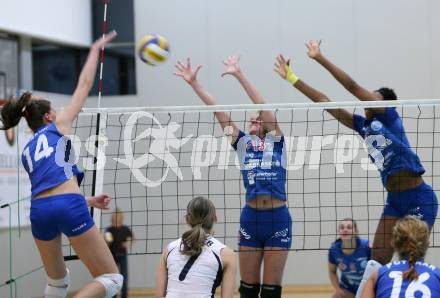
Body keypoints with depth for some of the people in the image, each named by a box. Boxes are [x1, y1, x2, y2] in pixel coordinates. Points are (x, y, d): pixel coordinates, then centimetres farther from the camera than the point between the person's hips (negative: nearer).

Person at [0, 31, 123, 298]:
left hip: (39, 210, 6)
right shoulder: (58, 126, 13)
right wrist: (96, 49, 30)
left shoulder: (28, 152, 27)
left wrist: (88, 201, 43)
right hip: (69, 208, -6)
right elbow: (85, 85, 18)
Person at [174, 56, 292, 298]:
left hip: (278, 218, -3)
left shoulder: (275, 140, 6)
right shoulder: (242, 142, 13)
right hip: (250, 217, 3)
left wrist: (239, 75, -12)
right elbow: (217, 110, 6)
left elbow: (262, 105, -5)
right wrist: (194, 83, 1)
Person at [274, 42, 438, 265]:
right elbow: (325, 103, 9)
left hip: (419, 199, -8)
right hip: (394, 200, 8)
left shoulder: (389, 117, -7)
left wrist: (320, 59, -17)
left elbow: (353, 87, -16)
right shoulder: (364, 126, 10)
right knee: (377, 261, 2)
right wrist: (292, 78, 7)